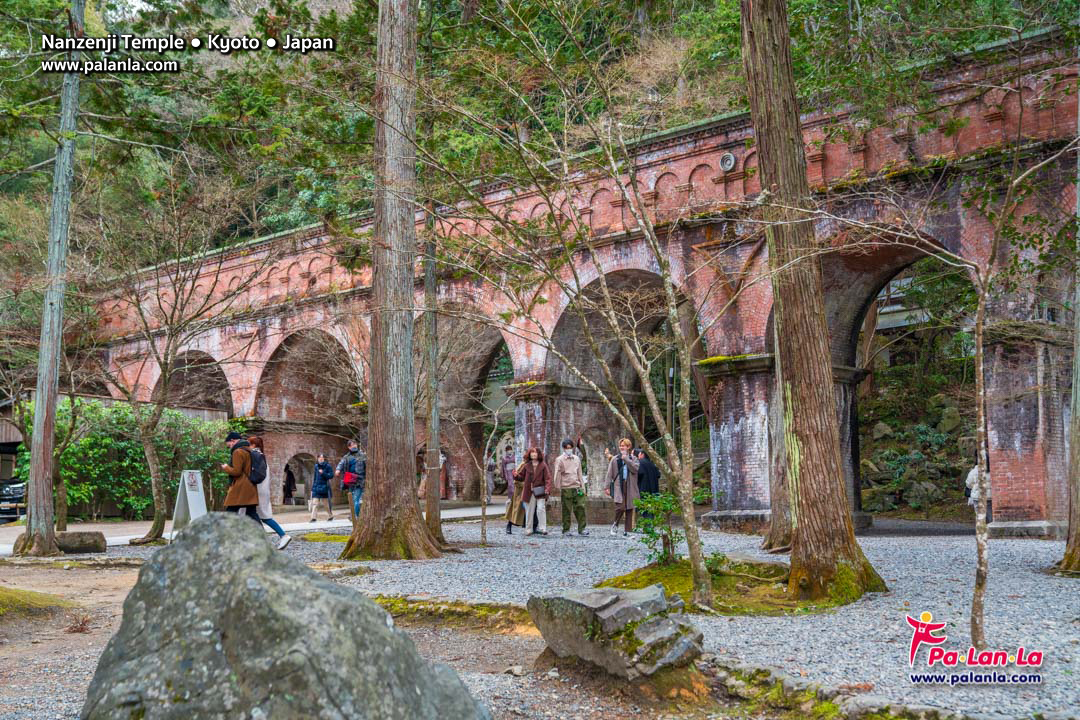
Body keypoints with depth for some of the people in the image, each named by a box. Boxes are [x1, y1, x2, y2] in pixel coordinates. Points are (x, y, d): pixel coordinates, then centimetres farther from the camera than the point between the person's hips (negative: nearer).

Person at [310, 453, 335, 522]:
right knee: (314, 503, -8)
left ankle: (330, 516, 26)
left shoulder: (328, 466, -5)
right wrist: (313, 486, 16)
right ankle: (314, 517, -10)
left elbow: (331, 476, -10)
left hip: (324, 487, -3)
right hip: (316, 487, 3)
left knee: (327, 503, 9)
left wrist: (323, 473, -22)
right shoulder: (316, 466, 8)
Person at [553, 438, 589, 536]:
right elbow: (557, 475, -1)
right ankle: (566, 530, 8)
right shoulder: (559, 460, 0)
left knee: (580, 508, -4)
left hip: (577, 488, 4)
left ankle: (581, 529, 1)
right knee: (566, 510, 0)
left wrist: (582, 487, 13)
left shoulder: (576, 459, 14)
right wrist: (558, 489, -4)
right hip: (566, 488, -4)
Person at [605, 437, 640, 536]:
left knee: (629, 509, 1)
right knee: (620, 507, -15)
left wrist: (626, 459, -10)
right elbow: (610, 474, 7)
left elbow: (635, 469, -9)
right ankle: (615, 524, 11)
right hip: (618, 486, -1)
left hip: (630, 486, 2)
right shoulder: (615, 459, 8)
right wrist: (607, 487, 1)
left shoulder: (633, 458, 10)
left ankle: (627, 530, 9)